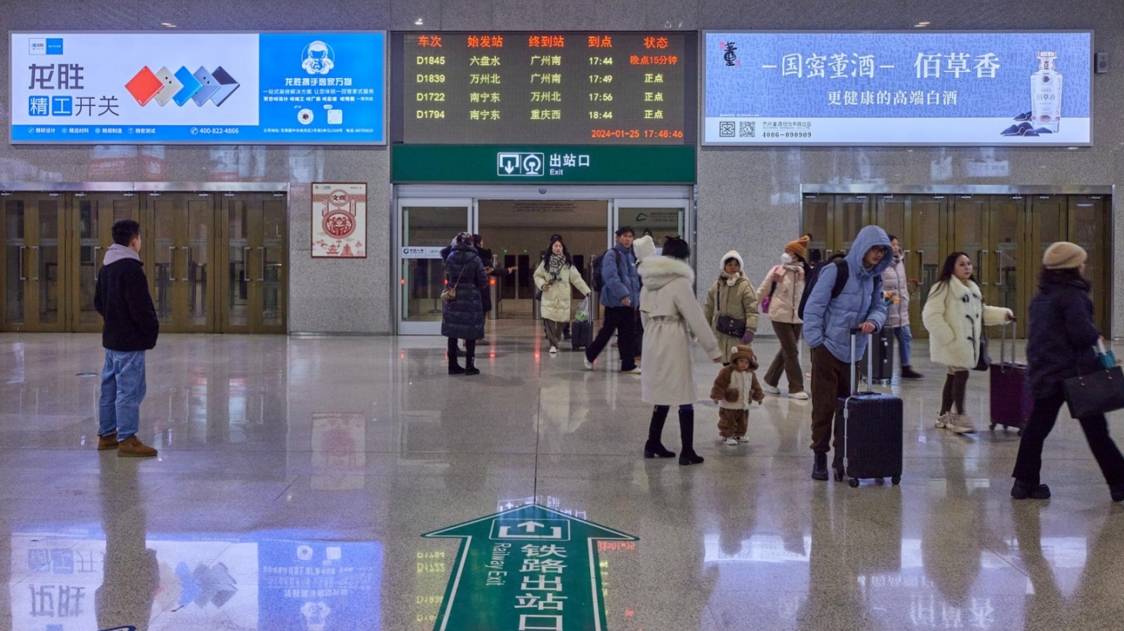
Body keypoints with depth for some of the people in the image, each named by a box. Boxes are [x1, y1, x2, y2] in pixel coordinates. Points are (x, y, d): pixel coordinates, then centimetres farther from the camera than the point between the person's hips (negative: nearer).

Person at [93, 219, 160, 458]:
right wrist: (152, 328, -7)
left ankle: (106, 434, 24)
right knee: (129, 390, -6)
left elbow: (98, 302, 19)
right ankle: (127, 440, -3)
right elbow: (140, 306, -21)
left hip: (111, 337, 10)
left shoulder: (106, 266, 12)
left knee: (110, 388, 16)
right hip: (130, 340, -10)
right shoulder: (131, 268, -18)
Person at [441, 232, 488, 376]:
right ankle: (469, 366, 6)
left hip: (452, 300, 4)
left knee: (452, 333, 9)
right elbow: (483, 281, -9)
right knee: (470, 334, 4)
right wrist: (480, 289, 15)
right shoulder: (474, 258, -10)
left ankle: (453, 365, 13)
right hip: (471, 300, -3)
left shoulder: (450, 257, -1)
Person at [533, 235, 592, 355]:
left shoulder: (568, 263, 1)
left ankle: (557, 340, 32)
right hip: (549, 297, -1)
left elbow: (576, 278, 1)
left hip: (563, 298, 1)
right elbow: (537, 275, 10)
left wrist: (587, 291, -4)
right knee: (548, 320, -13)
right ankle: (553, 344, -8)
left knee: (561, 320, 8)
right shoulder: (546, 262, 2)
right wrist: (542, 284, -11)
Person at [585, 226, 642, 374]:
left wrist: (636, 298, 13)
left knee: (628, 334, 6)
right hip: (615, 301, -7)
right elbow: (611, 277, -22)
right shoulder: (611, 255, -10)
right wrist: (622, 294, -29)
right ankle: (590, 355, 22)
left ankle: (628, 364, 11)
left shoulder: (632, 256, 14)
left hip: (630, 301, 7)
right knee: (607, 331, 2)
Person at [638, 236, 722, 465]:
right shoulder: (679, 281, -13)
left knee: (663, 394, 17)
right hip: (673, 343, -7)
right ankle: (686, 452, 3)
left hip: (652, 343, 7)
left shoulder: (649, 281, 9)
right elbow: (696, 317, -13)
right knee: (684, 397, 1)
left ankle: (652, 444, 22)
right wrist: (713, 349, -8)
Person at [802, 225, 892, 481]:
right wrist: (816, 342, -13)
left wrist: (873, 321, -11)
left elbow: (879, 307, 13)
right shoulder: (836, 271, -11)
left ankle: (842, 457, 17)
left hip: (853, 352, 6)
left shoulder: (874, 278, 10)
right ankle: (820, 457, 10)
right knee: (824, 405, -1)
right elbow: (813, 307, -11)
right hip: (828, 349, -6)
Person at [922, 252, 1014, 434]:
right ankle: (960, 417, -6)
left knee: (953, 376, 11)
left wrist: (1003, 314, 10)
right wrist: (948, 336, -23)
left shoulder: (972, 289, 15)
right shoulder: (943, 287, -13)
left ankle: (944, 416, 20)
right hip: (952, 342, -8)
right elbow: (930, 316, -18)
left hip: (968, 341, 8)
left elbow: (981, 312, 25)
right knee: (961, 374, -13)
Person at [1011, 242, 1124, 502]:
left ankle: (1025, 482, 9)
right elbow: (1081, 332, -20)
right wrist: (1097, 337, 1)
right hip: (1074, 371, -7)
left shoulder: (1040, 297, 11)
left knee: (1037, 427, 8)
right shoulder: (1072, 295, -13)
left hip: (1044, 373, 7)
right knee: (1096, 430, 3)